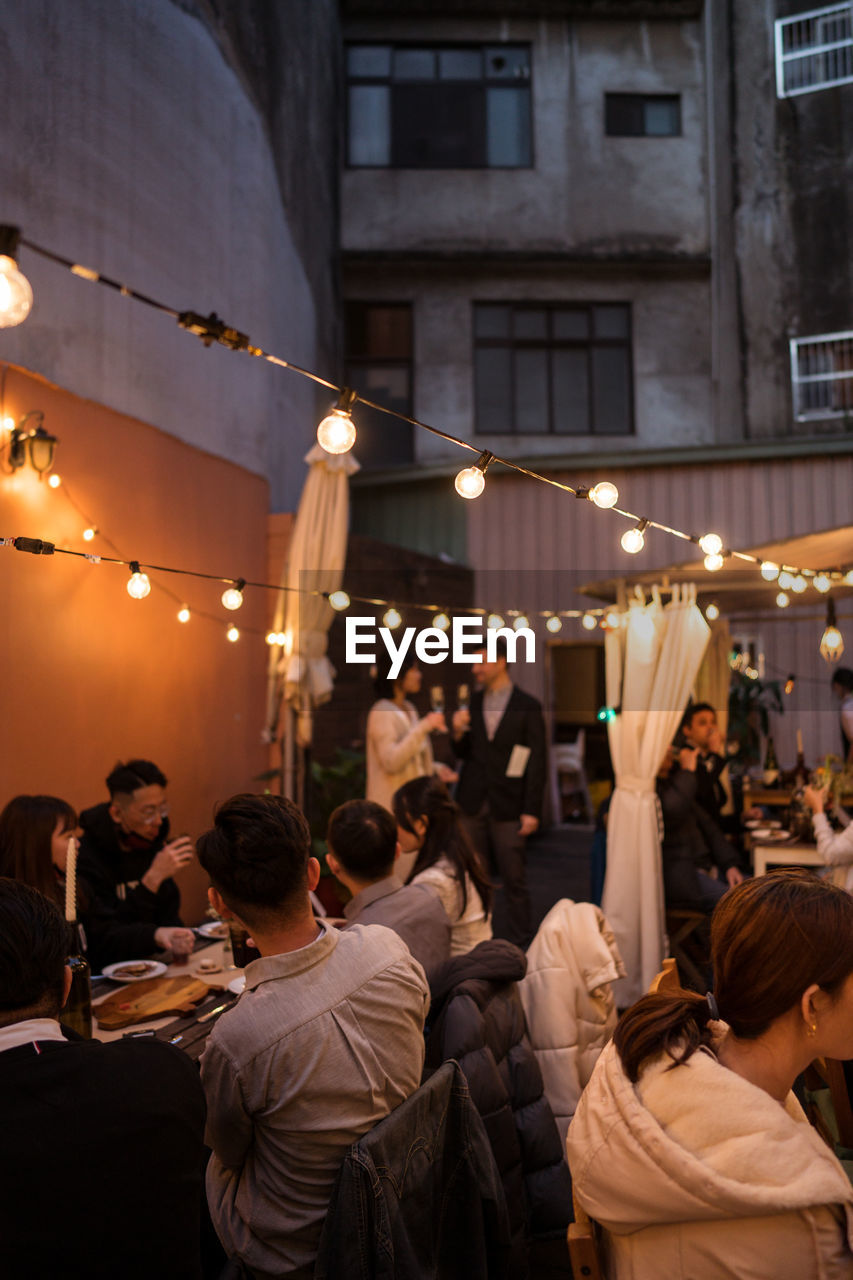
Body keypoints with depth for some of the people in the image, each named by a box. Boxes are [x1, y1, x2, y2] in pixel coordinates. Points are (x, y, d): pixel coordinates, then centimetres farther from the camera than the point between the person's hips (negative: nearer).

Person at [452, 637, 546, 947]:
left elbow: (537, 762, -4)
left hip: (507, 806, -4)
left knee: (514, 880, 3)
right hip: (472, 804, 4)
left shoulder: (527, 707, -3)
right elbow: (465, 754, 13)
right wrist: (458, 733, -9)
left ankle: (518, 944, 14)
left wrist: (531, 810, -9)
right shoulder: (471, 703, 9)